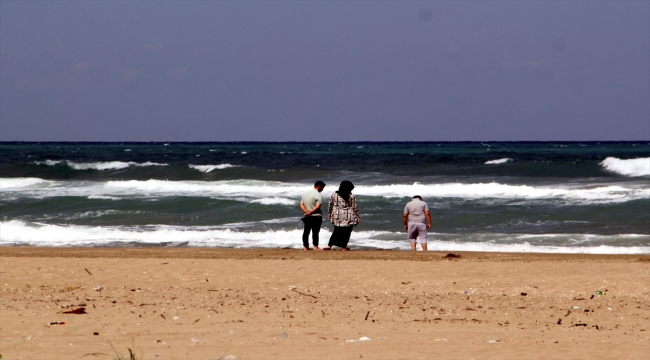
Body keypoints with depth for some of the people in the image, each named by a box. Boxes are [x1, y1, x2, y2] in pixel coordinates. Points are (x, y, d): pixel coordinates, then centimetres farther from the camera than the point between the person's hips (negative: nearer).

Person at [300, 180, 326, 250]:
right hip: (316, 216, -6)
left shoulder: (305, 194, 12)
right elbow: (318, 206, -20)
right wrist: (310, 212, -16)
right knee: (315, 231, -5)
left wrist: (306, 212, -6)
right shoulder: (319, 195, -11)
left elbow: (301, 205, 8)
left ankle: (305, 246, 13)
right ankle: (315, 246, -7)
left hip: (307, 217, 6)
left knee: (306, 231, 10)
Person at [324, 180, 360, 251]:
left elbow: (330, 205, 9)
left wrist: (329, 214, 22)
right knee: (346, 232, 8)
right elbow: (355, 208, -2)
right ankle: (344, 247, 10)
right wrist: (357, 217, 7)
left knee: (337, 231, 12)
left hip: (337, 217, 3)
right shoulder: (351, 197, -6)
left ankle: (329, 245, 5)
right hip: (348, 218, -3)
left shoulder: (334, 195, 1)